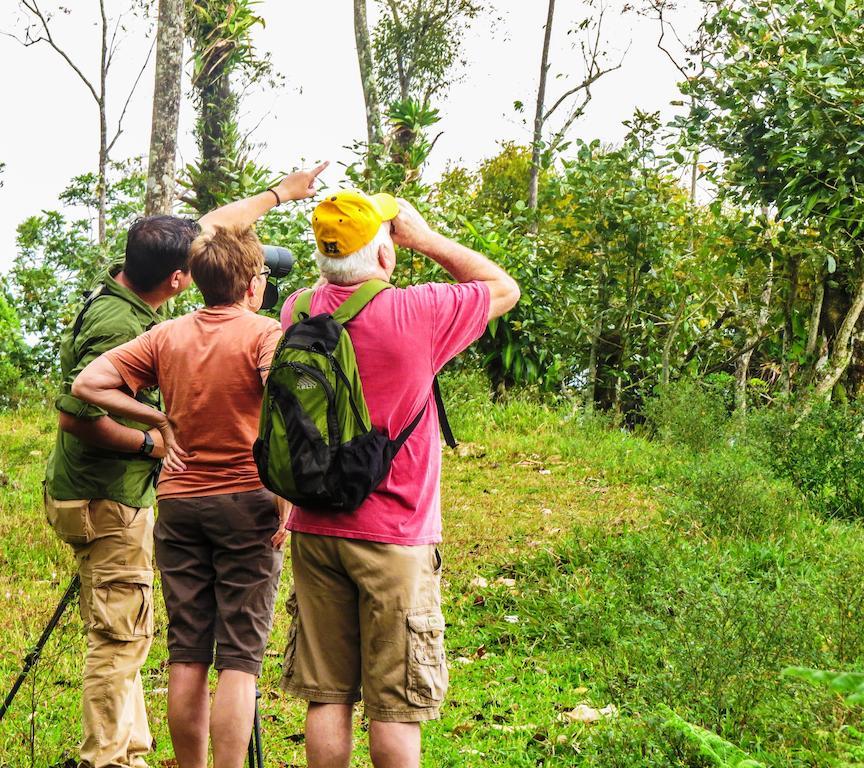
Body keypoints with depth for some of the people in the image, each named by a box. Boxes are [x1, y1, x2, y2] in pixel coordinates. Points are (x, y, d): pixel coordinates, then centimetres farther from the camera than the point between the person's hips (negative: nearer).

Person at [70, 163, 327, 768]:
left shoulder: (167, 336, 5)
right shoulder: (266, 335, -8)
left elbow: (88, 384, 5)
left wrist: (159, 419, 12)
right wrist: (286, 506, -15)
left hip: (179, 503, 5)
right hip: (246, 506, -4)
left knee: (187, 657, 10)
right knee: (240, 660, -2)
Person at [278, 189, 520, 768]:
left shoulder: (299, 312, -1)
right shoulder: (418, 313, -15)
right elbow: (505, 288, 2)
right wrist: (425, 238, 5)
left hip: (314, 530, 5)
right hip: (394, 537, -5)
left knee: (327, 697, 10)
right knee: (396, 704, 3)